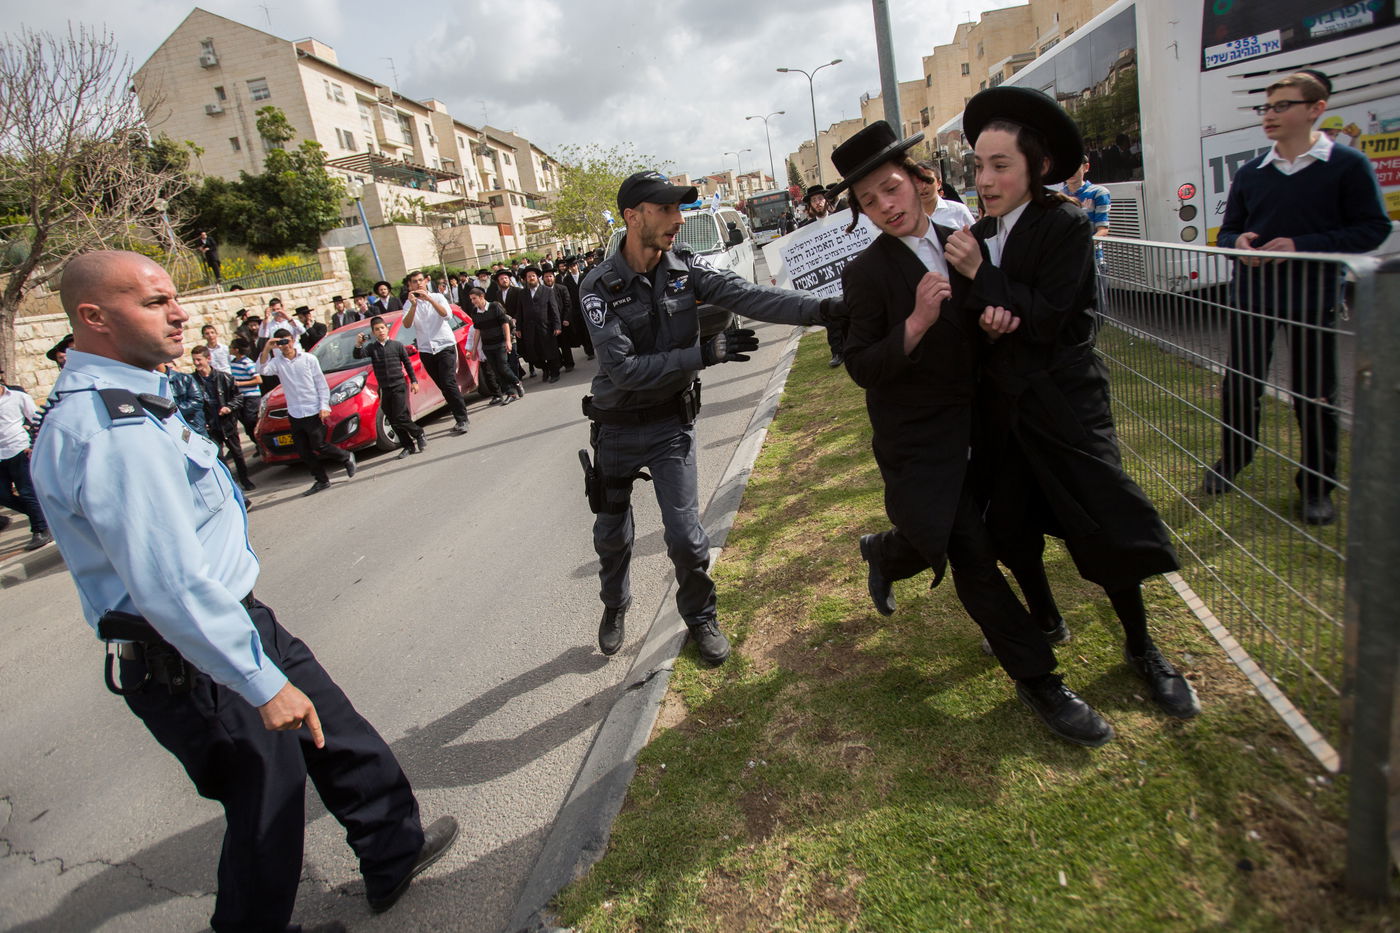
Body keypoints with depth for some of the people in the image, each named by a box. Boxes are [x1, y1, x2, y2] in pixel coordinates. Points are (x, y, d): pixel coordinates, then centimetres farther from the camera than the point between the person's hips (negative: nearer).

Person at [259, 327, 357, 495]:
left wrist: (324, 406, -7)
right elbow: (262, 369, -15)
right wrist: (266, 349, -24)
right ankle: (322, 481, 18)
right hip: (294, 415, 4)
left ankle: (347, 458, 21)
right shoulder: (277, 362, 4)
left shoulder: (308, 359, -2)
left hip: (313, 412, -4)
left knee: (319, 446, -4)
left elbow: (321, 384, -1)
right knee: (303, 452, 7)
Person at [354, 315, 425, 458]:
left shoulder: (397, 345, 1)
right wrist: (358, 345, -31)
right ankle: (408, 445, 16)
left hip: (399, 386, -3)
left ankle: (419, 435, 10)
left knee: (400, 417, -13)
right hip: (384, 389, 3)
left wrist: (414, 381, 5)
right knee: (392, 420, 6)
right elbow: (357, 356, -12)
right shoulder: (371, 348, 4)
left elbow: (407, 364, 7)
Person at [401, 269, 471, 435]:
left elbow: (447, 315, -16)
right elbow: (407, 324, -12)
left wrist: (429, 299, -27)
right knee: (443, 386, 4)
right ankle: (460, 417, 12)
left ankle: (463, 420, -12)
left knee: (449, 384, -15)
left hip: (445, 346, -3)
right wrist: (414, 305, -26)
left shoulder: (437, 297, 3)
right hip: (426, 351, 3)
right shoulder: (409, 305, 7)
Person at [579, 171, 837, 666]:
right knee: (612, 531, 15)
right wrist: (704, 353, -27)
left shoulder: (685, 268, -9)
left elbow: (749, 296, -23)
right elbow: (623, 369, -25)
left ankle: (700, 617, 25)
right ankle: (615, 607, 45)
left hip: (672, 423, 1)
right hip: (617, 426, 0)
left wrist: (822, 307, -37)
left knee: (685, 534, -4)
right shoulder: (599, 287, -17)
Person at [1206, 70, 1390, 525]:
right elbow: (1227, 231, 15)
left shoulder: (1347, 164, -3)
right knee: (1239, 385, 8)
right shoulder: (1249, 173, 9)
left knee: (1315, 394, 4)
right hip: (1252, 296, 3)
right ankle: (1230, 462, 28)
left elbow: (1374, 228, -6)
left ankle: (1317, 486, 19)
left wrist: (1303, 246, -18)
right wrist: (1238, 242, -9)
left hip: (1313, 300, -3)